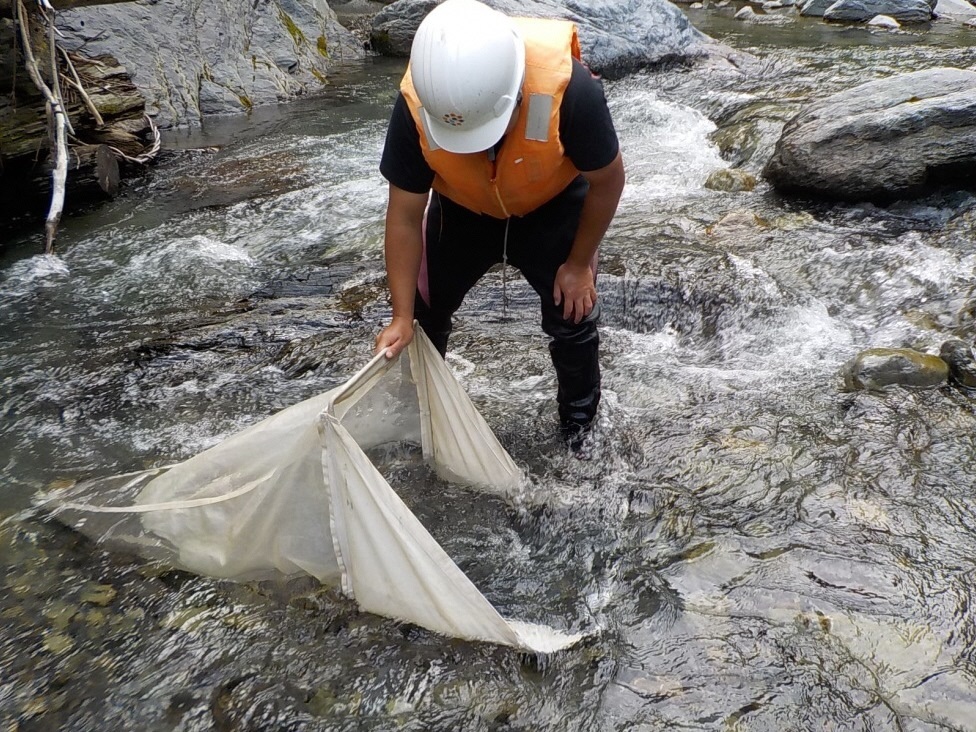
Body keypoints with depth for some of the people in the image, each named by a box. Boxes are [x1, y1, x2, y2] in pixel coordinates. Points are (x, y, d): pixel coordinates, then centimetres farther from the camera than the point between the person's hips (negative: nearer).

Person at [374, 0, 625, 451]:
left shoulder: (568, 87, -41)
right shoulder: (416, 106, -34)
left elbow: (607, 181, -21)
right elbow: (405, 215, -21)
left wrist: (579, 263, -12)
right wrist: (402, 316, -20)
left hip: (552, 206, -1)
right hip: (461, 209, 2)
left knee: (572, 316, -1)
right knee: (425, 309, 6)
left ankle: (579, 415, 29)